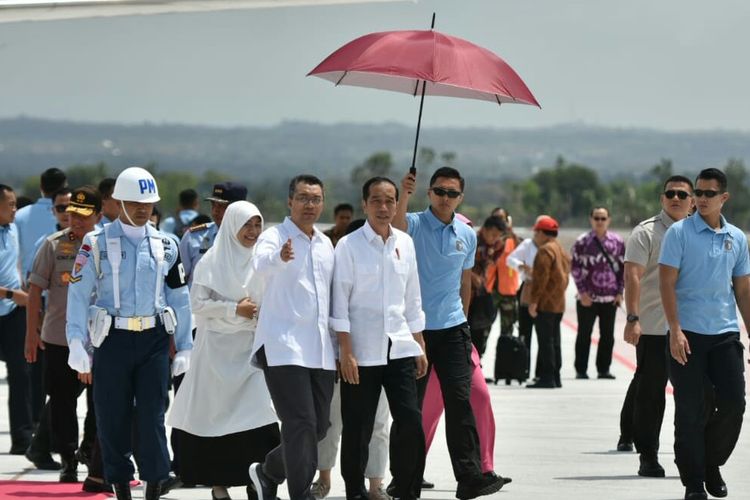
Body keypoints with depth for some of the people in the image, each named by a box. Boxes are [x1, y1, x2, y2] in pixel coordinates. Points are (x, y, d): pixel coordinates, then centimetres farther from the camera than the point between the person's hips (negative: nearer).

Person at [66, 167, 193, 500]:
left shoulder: (165, 245, 9)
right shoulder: (97, 243, -1)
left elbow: (179, 298, 13)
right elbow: (78, 296, -4)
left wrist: (184, 346, 11)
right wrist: (78, 346, -11)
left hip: (154, 339, 1)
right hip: (113, 339, -1)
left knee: (152, 418, -4)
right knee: (112, 419, 4)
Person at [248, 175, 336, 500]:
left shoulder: (326, 244, 15)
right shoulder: (275, 237, -6)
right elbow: (261, 263, -30)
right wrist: (280, 256, -53)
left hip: (320, 349, 7)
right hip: (283, 346, -7)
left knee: (318, 426, 10)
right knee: (300, 424, -13)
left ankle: (269, 472, 31)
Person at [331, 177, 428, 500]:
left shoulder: (404, 243, 9)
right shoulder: (349, 246, -4)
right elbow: (340, 301, -6)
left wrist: (420, 346, 13)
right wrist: (346, 352, -11)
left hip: (399, 348, 4)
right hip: (361, 352, -4)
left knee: (410, 420, -4)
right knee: (358, 429, 2)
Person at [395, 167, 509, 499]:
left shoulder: (467, 236, 9)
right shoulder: (414, 225, -4)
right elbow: (396, 226, -28)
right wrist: (404, 196, -44)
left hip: (452, 328, 3)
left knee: (459, 401, -5)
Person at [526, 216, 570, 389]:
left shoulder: (545, 251, -14)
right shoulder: (561, 250, 17)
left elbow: (541, 278, -20)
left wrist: (534, 301, -18)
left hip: (545, 303, -10)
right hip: (558, 304, 10)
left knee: (545, 341, -8)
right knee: (554, 341, 13)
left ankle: (547, 378, -11)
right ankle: (555, 377, 16)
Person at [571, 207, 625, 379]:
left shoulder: (617, 241, 5)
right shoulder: (582, 242, -2)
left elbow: (623, 268, 9)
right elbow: (575, 268, -3)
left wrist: (620, 292, 3)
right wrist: (582, 292, -9)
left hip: (610, 298, 2)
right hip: (587, 298, -2)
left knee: (608, 336, 6)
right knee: (584, 335, 4)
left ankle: (604, 369, 15)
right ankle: (581, 370, 9)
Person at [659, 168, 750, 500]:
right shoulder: (680, 232, -1)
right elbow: (667, 282, -6)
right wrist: (675, 330, -14)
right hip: (687, 335, -3)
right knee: (689, 410, -2)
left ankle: (712, 464, 18)